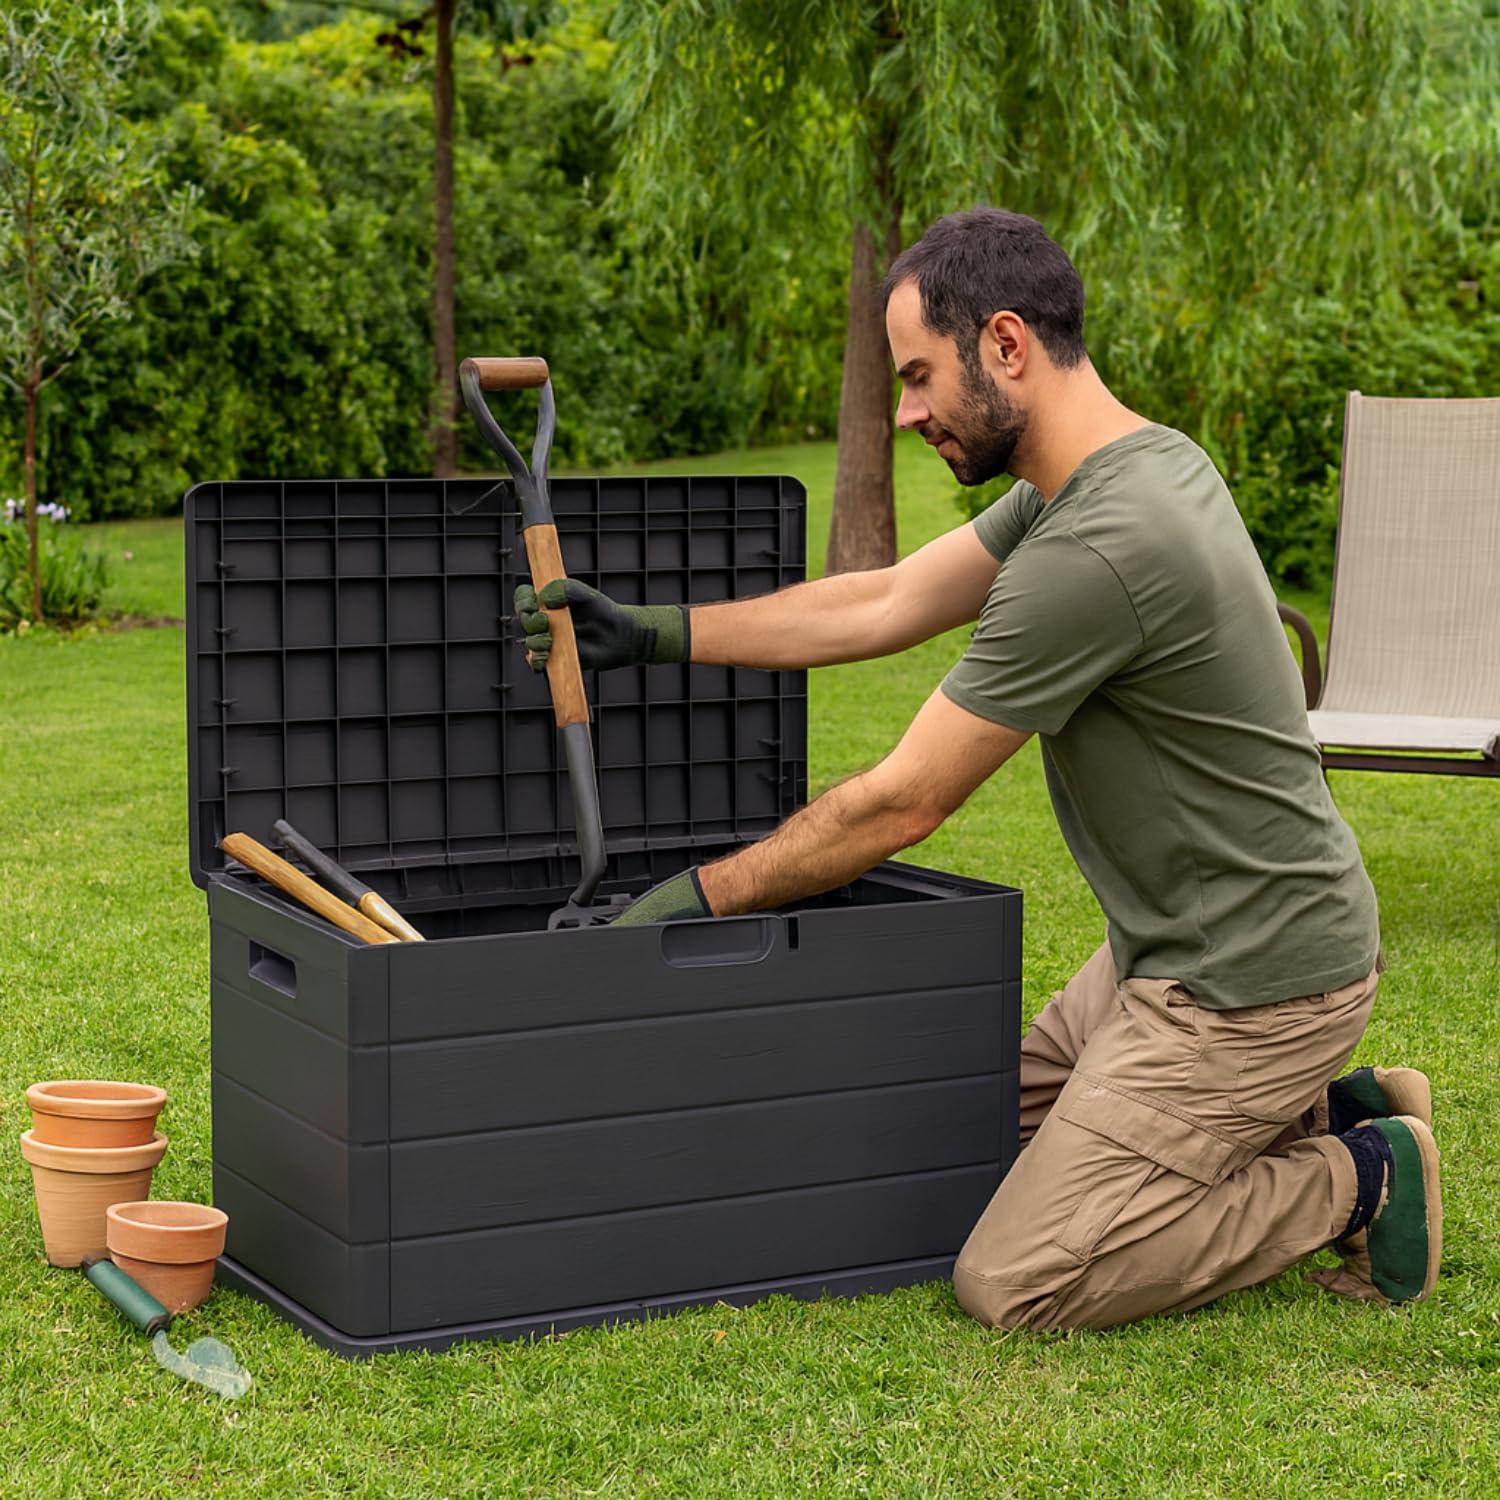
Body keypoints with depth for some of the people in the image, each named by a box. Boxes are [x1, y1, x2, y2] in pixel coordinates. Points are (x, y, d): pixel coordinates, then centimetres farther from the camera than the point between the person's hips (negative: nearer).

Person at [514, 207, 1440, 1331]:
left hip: (1250, 983, -10)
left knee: (1014, 1282, -8)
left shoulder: (1097, 548, -28)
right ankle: (1323, 1111, 18)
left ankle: (1359, 1180, 3)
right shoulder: (1122, 468, 5)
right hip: (1171, 943, 10)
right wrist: (649, 633, 12)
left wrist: (705, 896, -9)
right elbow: (885, 605, 12)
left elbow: (900, 805, -21)